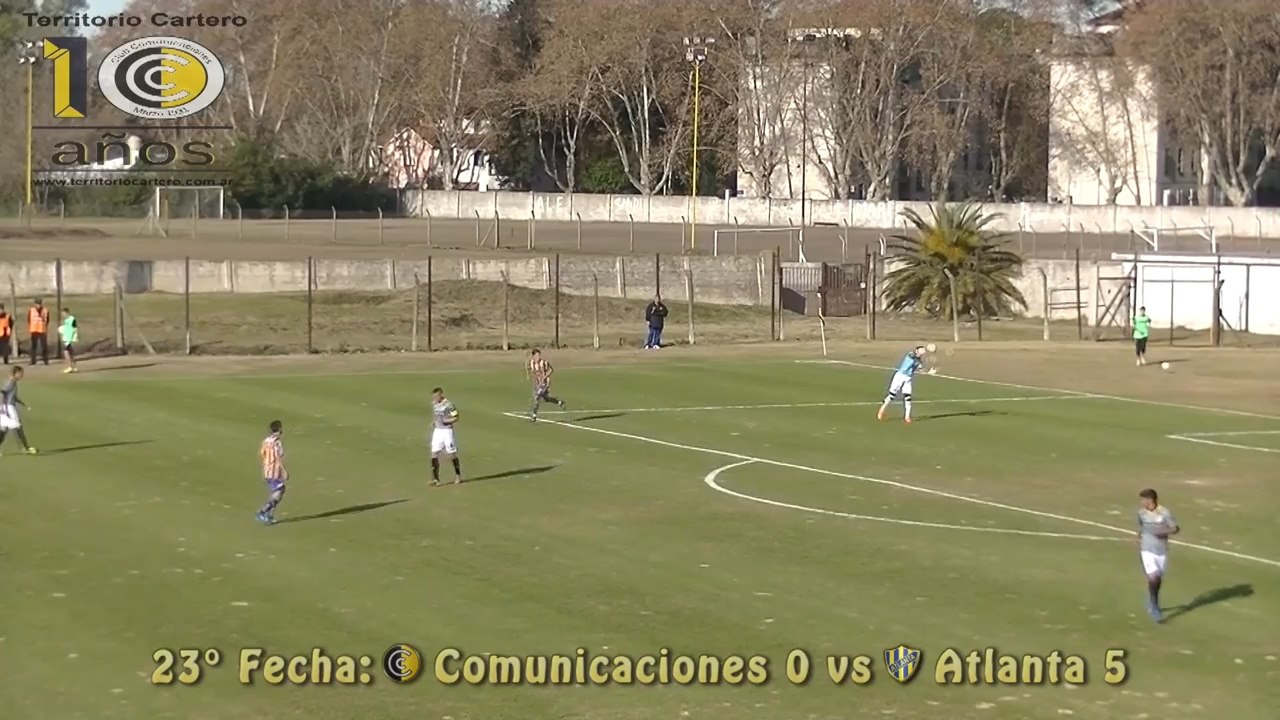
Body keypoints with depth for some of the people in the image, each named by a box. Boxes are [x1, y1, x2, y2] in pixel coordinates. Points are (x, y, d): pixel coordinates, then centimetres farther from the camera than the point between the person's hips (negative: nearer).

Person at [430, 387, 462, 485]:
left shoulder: (448, 405, -14)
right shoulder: (434, 404, 7)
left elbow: (455, 418, -11)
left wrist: (445, 421, -22)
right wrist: (433, 423, 5)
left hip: (447, 430, -6)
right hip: (437, 430, 6)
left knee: (452, 454, 3)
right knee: (434, 453, -3)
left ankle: (458, 476, 19)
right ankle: (436, 478, 0)